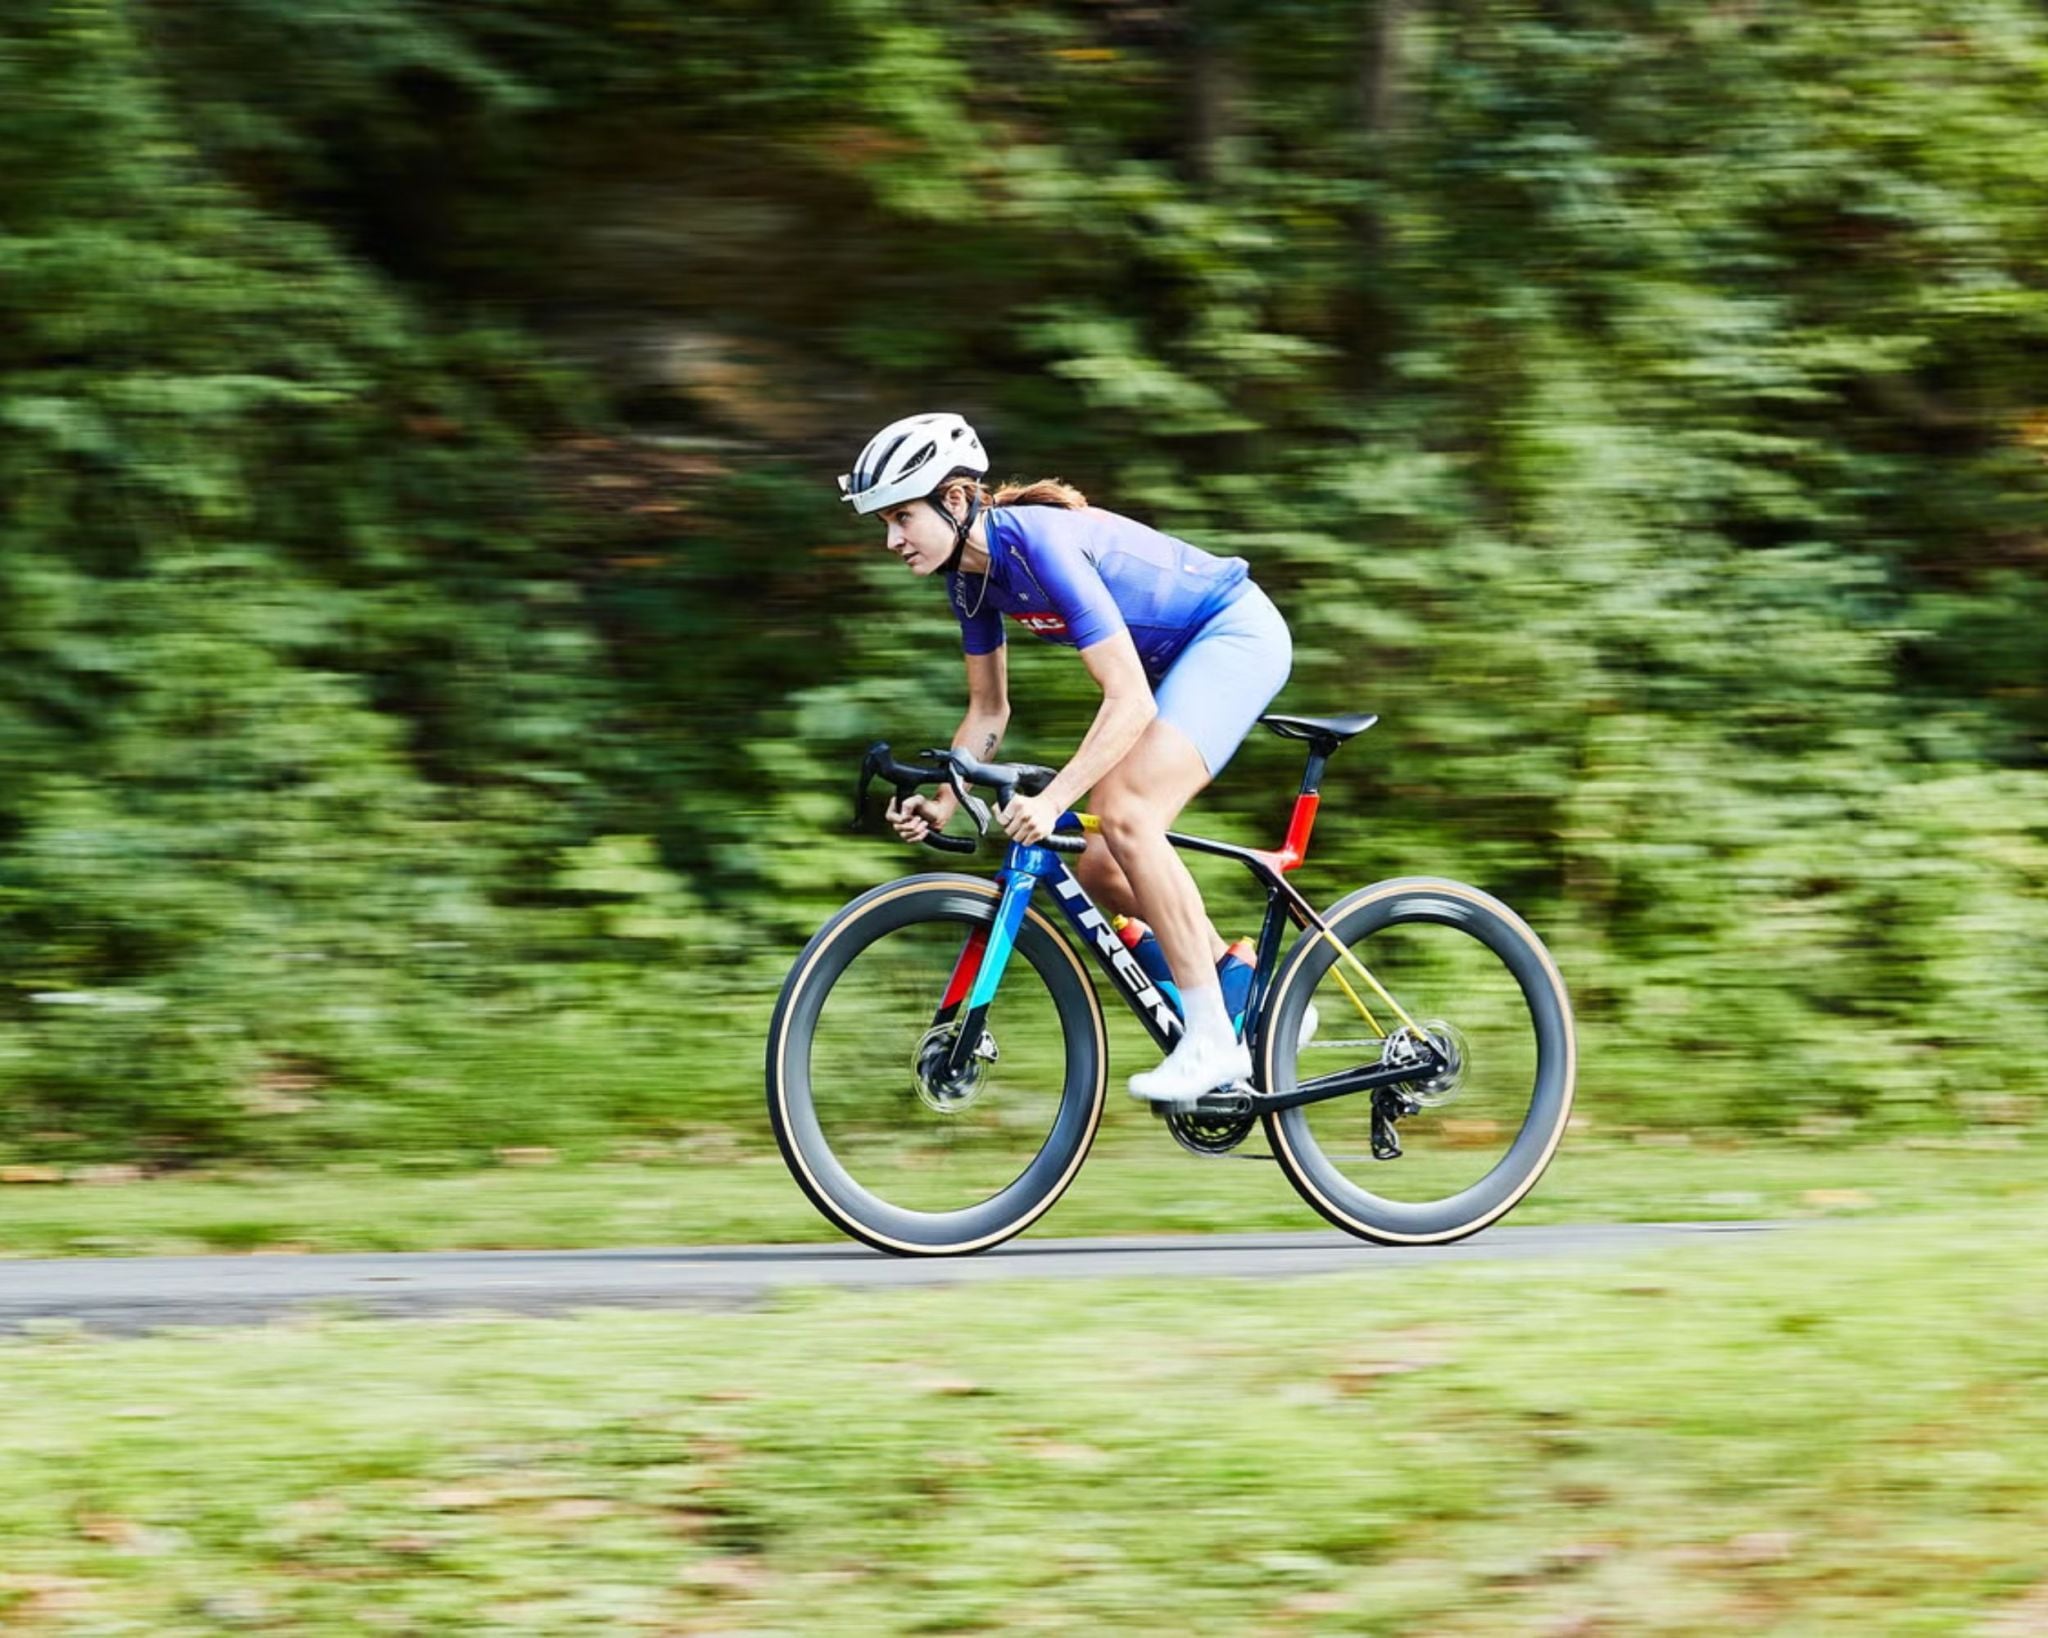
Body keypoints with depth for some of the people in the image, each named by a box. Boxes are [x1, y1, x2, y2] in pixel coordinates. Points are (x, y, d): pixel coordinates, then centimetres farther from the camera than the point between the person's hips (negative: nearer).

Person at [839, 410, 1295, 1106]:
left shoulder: (1041, 544, -30)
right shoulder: (972, 575, -3)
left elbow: (1129, 701, -34)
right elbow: (987, 711, 8)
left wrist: (1051, 801, -41)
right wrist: (941, 806, -6)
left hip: (1237, 632, -9)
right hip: (1175, 659, 9)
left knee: (1126, 816, -26)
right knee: (1094, 864, 2)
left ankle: (1213, 1039, -21)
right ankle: (1250, 997, 15)